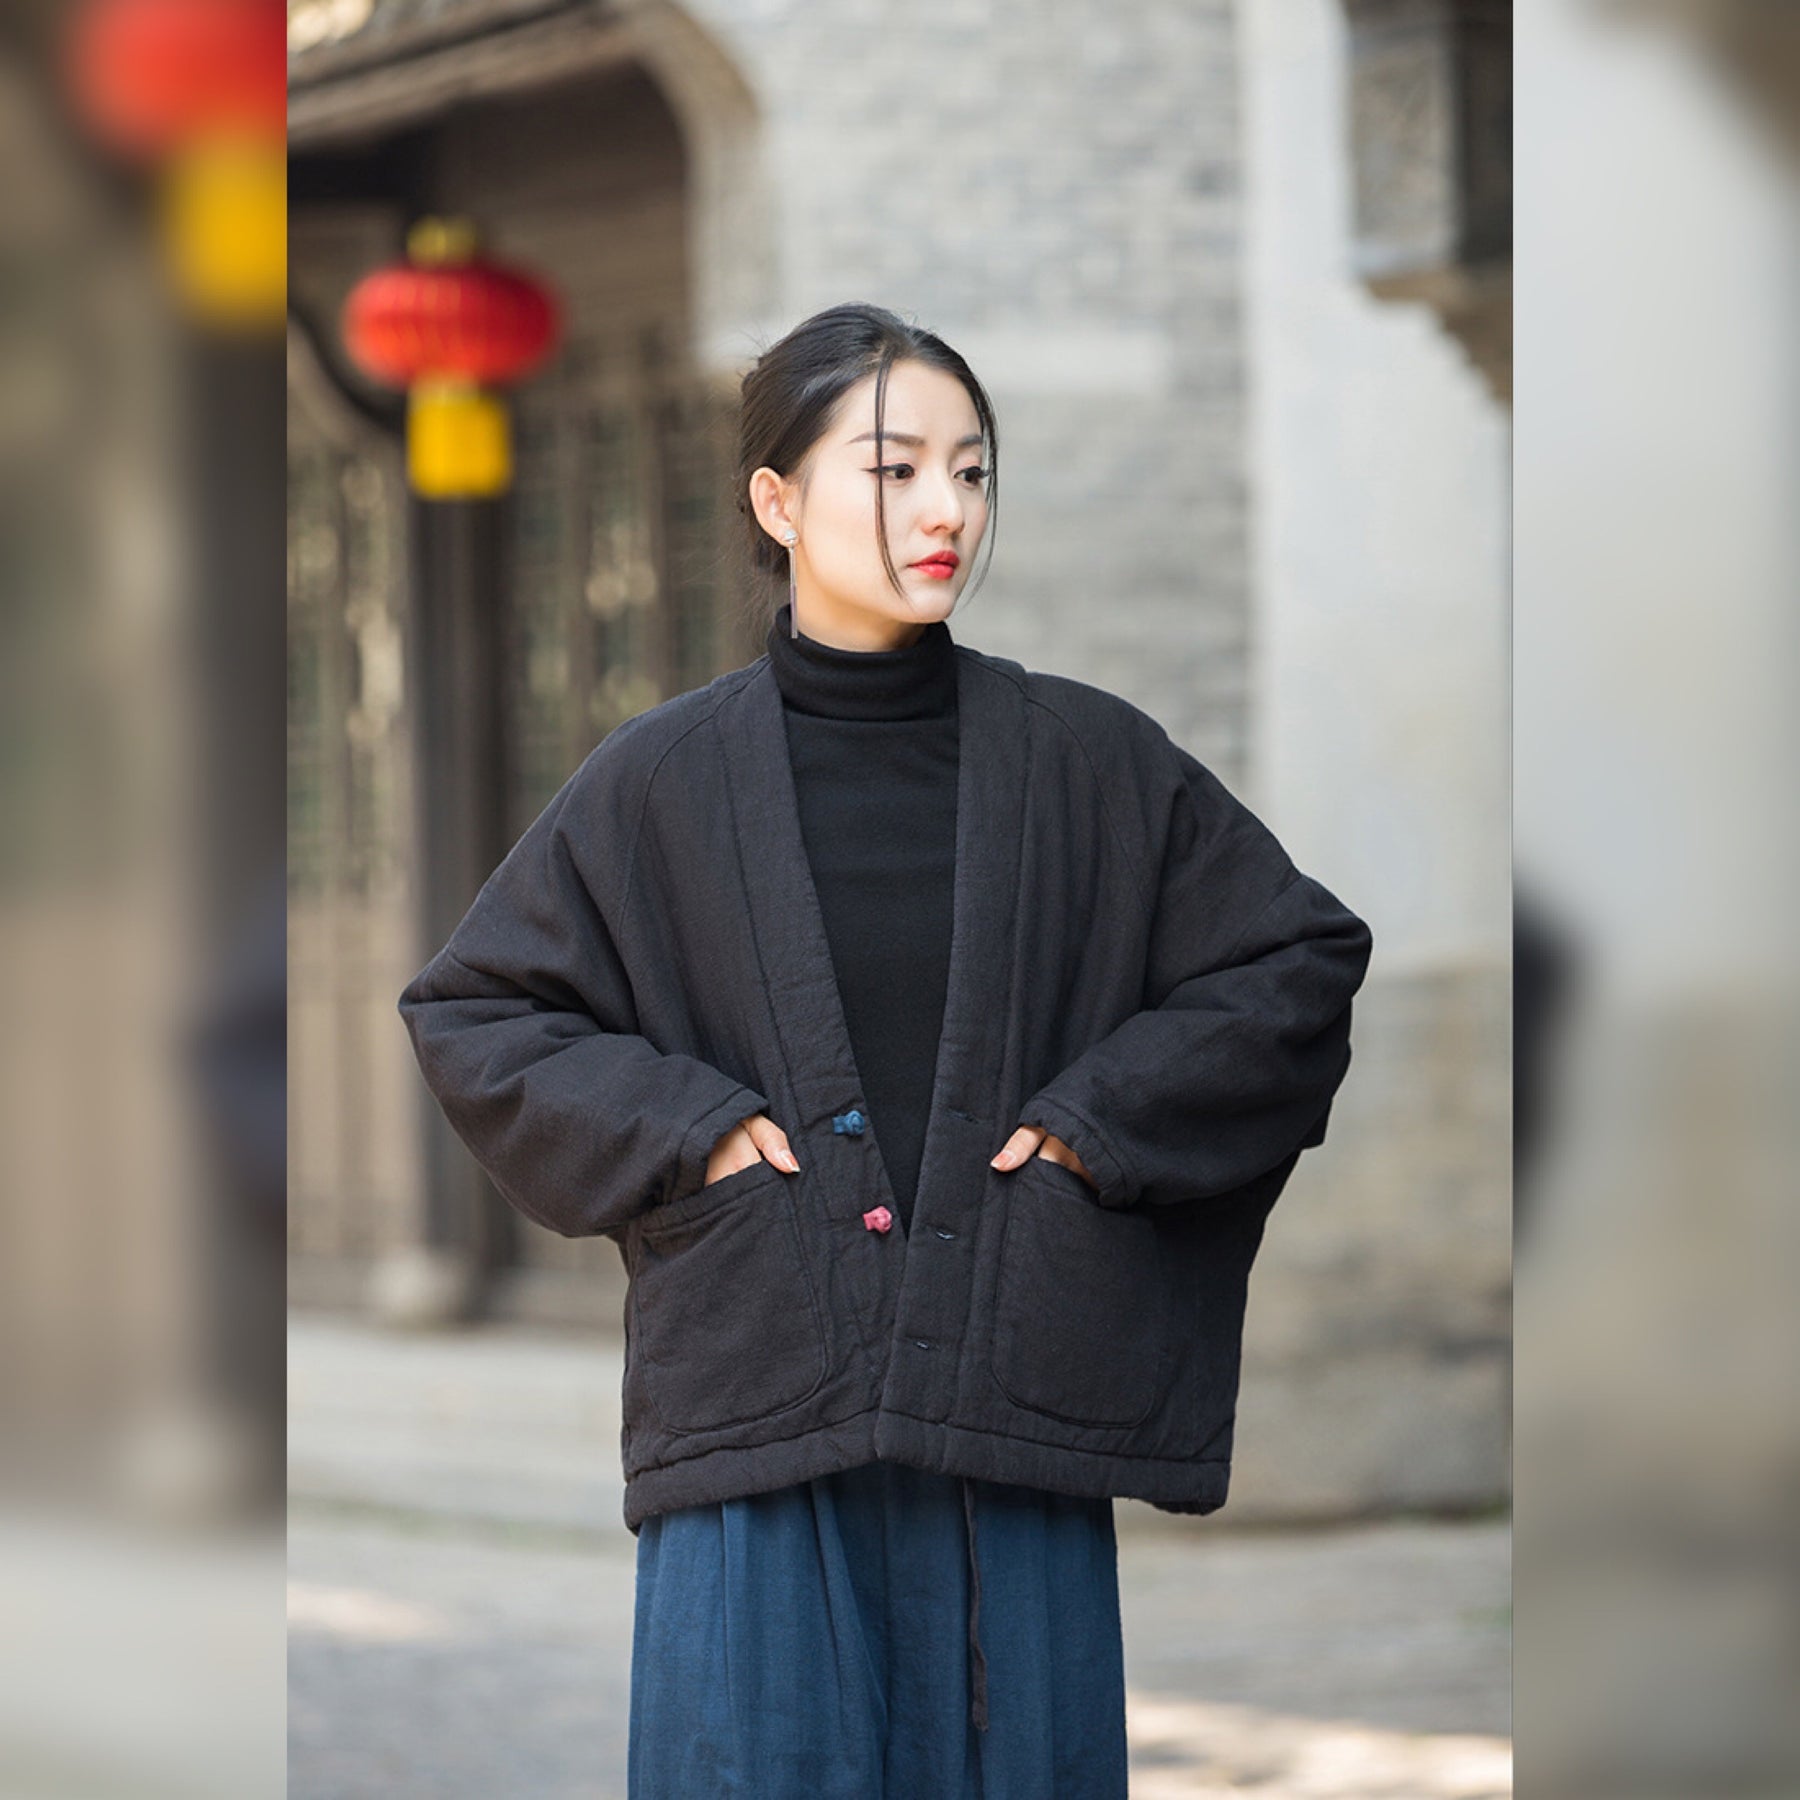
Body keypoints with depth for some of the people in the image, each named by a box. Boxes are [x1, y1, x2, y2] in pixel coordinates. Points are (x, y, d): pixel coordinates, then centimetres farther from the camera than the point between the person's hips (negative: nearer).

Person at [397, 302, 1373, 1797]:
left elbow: (1301, 960, 8)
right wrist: (679, 1128, -3)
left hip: (1018, 1418, 1)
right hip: (759, 1420, -1)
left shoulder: (1090, 764, 5)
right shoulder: (666, 782, 4)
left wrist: (1102, 1119, -2)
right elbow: (470, 1009, 9)